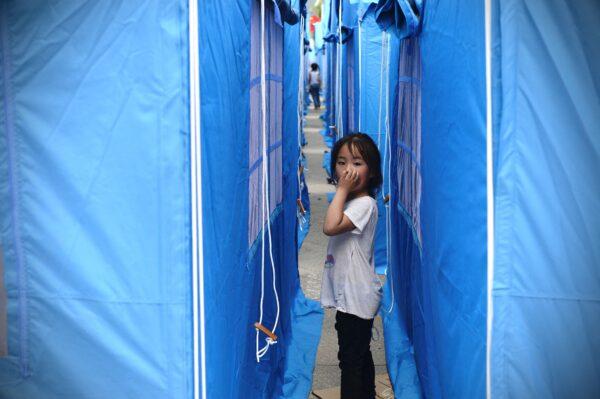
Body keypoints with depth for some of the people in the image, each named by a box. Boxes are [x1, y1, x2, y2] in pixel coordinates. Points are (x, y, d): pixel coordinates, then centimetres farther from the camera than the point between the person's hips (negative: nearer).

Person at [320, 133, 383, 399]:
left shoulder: (365, 204, -19)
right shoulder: (350, 201, 10)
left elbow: (330, 227, -32)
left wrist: (342, 189, -26)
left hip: (356, 296, -10)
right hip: (348, 294, 10)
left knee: (351, 358, -2)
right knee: (360, 356, 20)